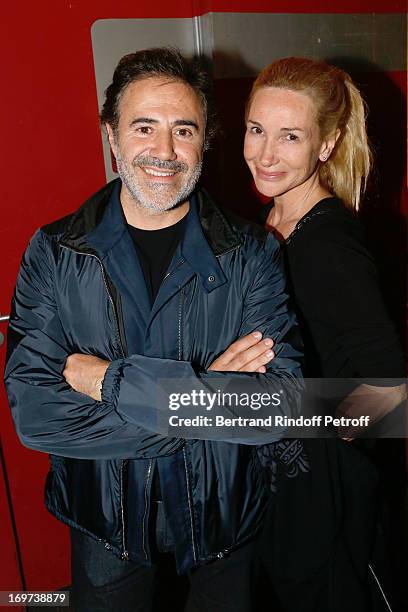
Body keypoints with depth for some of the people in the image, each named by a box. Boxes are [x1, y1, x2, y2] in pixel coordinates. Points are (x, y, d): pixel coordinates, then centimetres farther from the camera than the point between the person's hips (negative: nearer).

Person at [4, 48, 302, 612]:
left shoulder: (252, 254, -13)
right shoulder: (53, 254, -11)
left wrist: (109, 379, -26)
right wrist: (207, 395, -25)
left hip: (222, 517, 0)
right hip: (104, 520, 1)